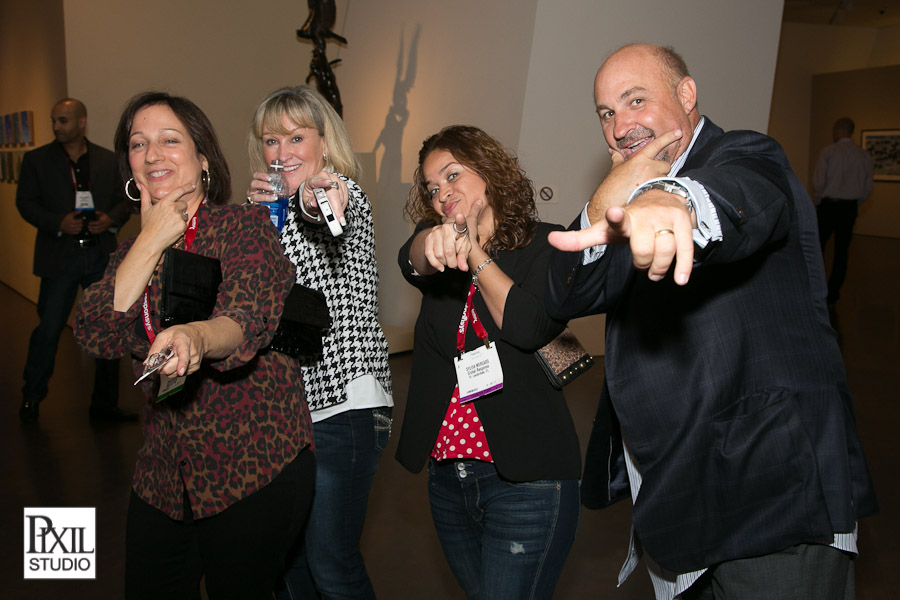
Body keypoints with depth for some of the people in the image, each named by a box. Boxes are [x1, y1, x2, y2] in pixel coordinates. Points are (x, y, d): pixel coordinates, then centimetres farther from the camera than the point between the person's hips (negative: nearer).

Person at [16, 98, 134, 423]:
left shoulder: (108, 160, 8)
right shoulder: (37, 159, 3)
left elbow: (124, 200, 10)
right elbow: (25, 202, -1)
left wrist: (112, 219, -11)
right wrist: (58, 223, -16)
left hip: (101, 254, 2)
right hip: (60, 257, -2)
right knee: (48, 329, 0)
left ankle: (105, 404, 20)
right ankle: (31, 398, 20)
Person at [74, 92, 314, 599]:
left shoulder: (247, 225, -9)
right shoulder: (136, 249, 9)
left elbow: (248, 318, -26)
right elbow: (96, 334, -6)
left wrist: (193, 337, -48)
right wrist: (153, 240, -10)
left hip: (254, 468, -6)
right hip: (164, 476, 6)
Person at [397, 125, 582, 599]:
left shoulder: (546, 246, -4)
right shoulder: (438, 248, 7)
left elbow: (531, 328, -20)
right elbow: (412, 261, -18)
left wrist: (474, 251, -18)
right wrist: (439, 240, -40)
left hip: (525, 478, -5)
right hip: (445, 477, 5)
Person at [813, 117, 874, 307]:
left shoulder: (828, 152, -7)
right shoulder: (864, 155, 3)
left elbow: (818, 182, -9)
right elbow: (868, 186, 5)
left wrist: (817, 202, 6)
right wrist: (854, 203, 17)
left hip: (828, 205, -3)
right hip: (850, 208, 3)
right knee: (842, 251, 7)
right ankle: (832, 296, 10)